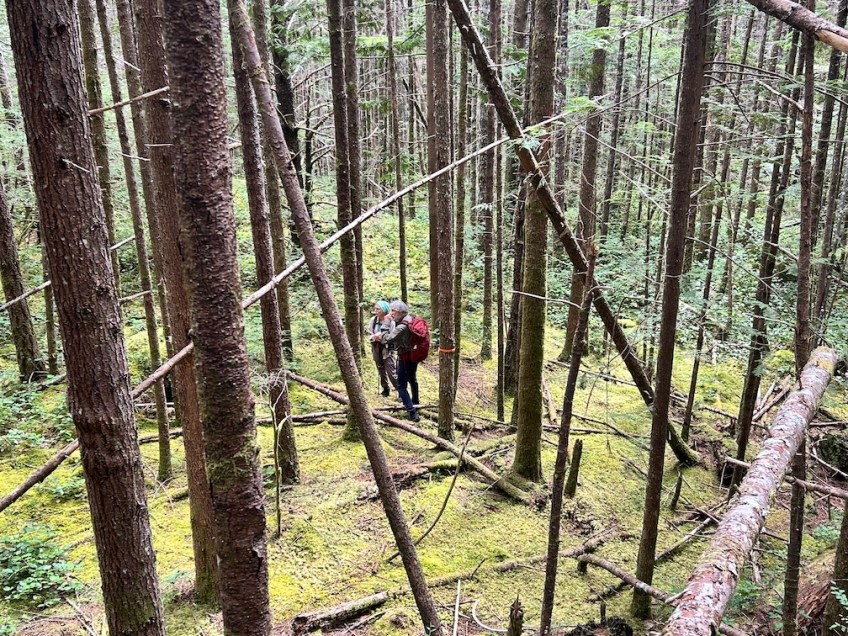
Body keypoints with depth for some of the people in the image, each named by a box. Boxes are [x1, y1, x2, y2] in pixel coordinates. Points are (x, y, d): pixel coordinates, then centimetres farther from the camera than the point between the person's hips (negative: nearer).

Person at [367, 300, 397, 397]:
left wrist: (382, 337, -25)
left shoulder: (390, 321, -16)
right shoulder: (373, 320, -2)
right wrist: (374, 337, -17)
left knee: (391, 373, -6)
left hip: (387, 350, -5)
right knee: (381, 371, 17)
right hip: (376, 349, 5)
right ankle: (385, 389, 34)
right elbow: (369, 334, 4)